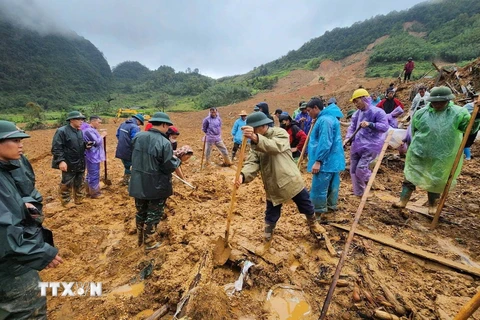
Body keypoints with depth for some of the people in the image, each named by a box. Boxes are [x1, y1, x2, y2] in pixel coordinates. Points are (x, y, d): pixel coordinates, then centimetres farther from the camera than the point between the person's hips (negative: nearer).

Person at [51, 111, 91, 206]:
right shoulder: (62, 131, -15)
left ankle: (79, 199, 33)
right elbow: (56, 148, -18)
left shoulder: (80, 131, 8)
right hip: (69, 164, -7)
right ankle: (66, 201, 23)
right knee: (67, 184, 7)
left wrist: (86, 145, -1)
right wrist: (61, 161, -25)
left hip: (80, 163, 7)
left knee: (80, 183, 18)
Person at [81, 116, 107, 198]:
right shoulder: (89, 130, -21)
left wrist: (101, 135, 4)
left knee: (91, 174, 20)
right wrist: (102, 135, -9)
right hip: (92, 157, -11)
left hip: (93, 156, 11)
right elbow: (97, 142, -22)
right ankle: (94, 193, 10)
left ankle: (90, 190, 33)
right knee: (94, 175, -1)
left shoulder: (91, 130, 13)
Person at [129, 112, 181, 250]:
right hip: (157, 186, -6)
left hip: (138, 184, 6)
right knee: (153, 214, 12)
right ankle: (149, 242, 26)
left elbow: (134, 158, 12)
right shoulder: (164, 143, -23)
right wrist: (177, 160, -1)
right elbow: (169, 167, -20)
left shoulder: (138, 137, -2)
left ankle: (140, 239, 40)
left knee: (141, 212, 22)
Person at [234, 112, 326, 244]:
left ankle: (313, 225, 48)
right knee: (271, 216, 10)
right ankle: (267, 239, 32)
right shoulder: (255, 144, 2)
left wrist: (256, 138, -54)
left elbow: (275, 146, -36)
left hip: (291, 180, -3)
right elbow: (252, 162, -13)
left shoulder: (280, 133, -13)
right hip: (272, 186, 3)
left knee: (306, 206, 18)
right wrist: (243, 175, -34)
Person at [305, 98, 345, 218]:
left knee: (318, 189, -4)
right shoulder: (329, 117, 16)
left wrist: (318, 161, -24)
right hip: (332, 160, 11)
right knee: (331, 186, 18)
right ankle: (331, 207, 31)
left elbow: (325, 143, -25)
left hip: (325, 161, -11)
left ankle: (318, 214, 5)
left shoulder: (324, 120, -18)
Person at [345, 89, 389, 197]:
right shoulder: (357, 113, 9)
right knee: (353, 170, 9)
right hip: (357, 145, 7)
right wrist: (348, 138, -10)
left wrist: (370, 124, -27)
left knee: (361, 168, -16)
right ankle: (359, 193, 26)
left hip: (371, 145, -7)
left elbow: (385, 126, -15)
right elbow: (352, 127, 7)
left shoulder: (377, 112, -9)